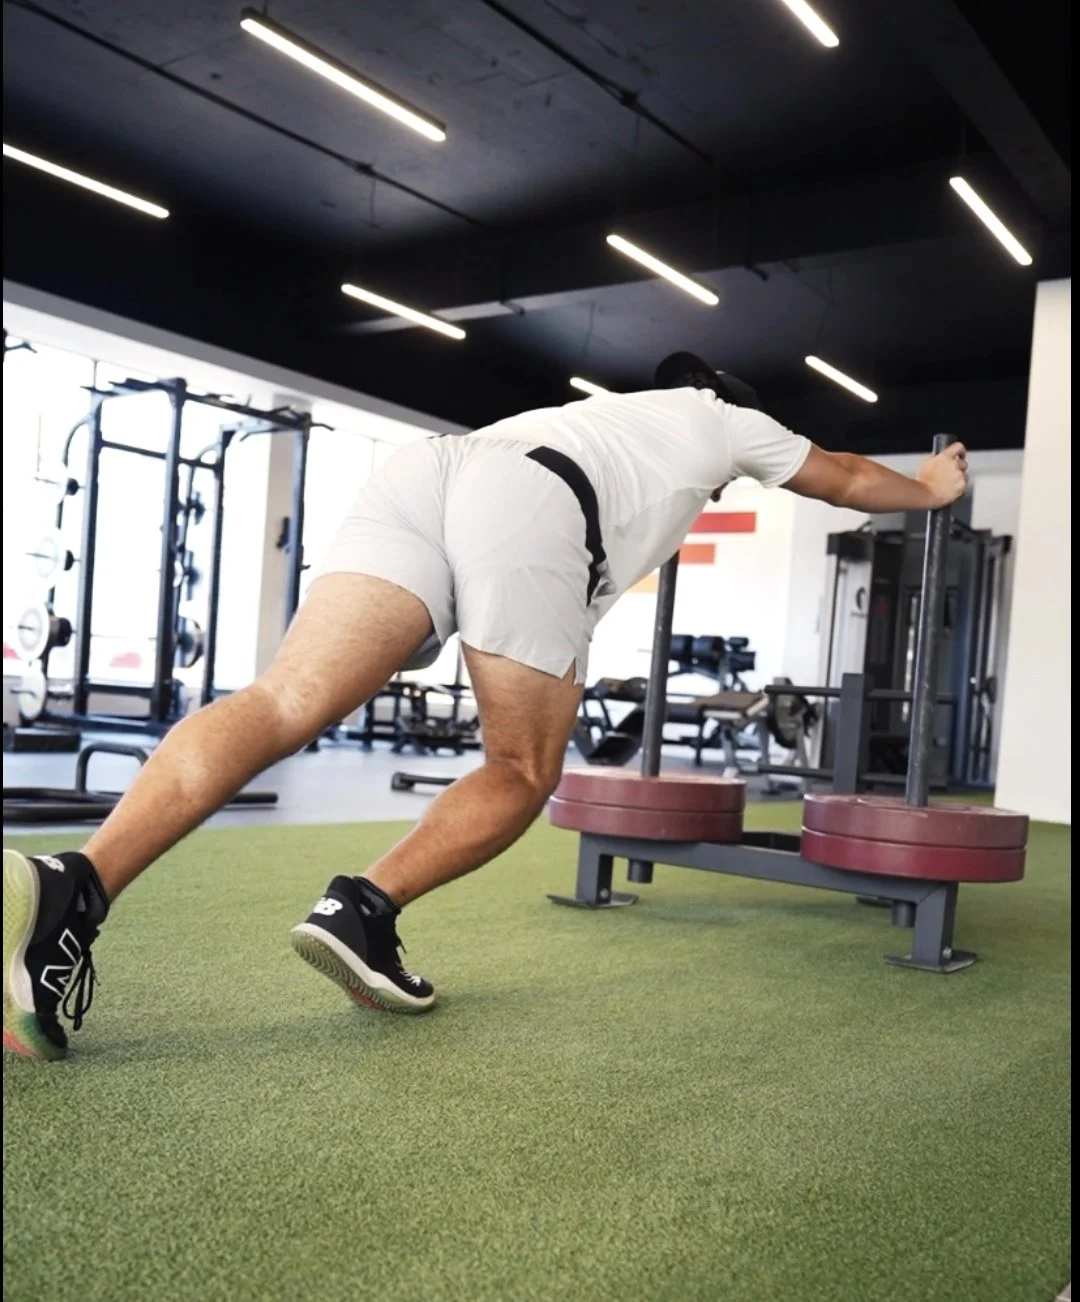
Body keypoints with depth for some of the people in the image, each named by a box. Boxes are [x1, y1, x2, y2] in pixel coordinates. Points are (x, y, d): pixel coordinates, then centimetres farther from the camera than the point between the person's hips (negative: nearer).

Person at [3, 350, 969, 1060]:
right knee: (524, 773, 10)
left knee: (286, 705, -13)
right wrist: (930, 490, 70)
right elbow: (850, 481, 50)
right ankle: (364, 908, -10)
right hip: (533, 511, -5)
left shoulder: (613, 410, 46)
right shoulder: (727, 421, 35)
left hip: (431, 468, 6)